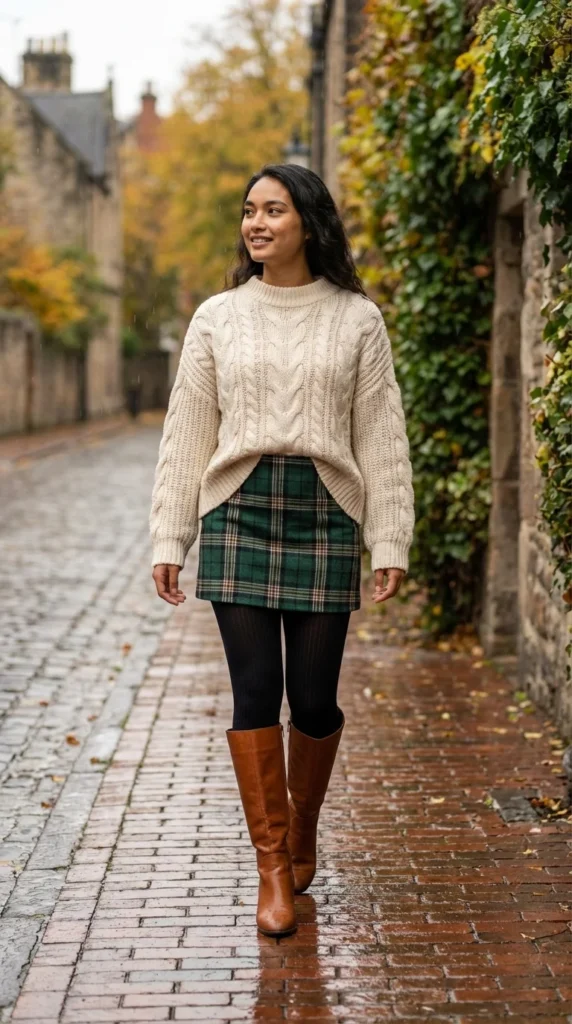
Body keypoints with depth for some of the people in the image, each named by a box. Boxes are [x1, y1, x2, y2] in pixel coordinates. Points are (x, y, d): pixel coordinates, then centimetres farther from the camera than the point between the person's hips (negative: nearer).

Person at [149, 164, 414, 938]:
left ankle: (302, 834, 28)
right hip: (238, 512, 1)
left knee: (313, 698, 2)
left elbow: (381, 437, 4)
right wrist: (168, 539, 4)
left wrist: (390, 543, -1)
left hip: (323, 516, 0)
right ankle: (272, 872, 4)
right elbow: (187, 433, 8)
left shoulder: (356, 319, 5)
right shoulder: (218, 318, 8)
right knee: (255, 692, -4)